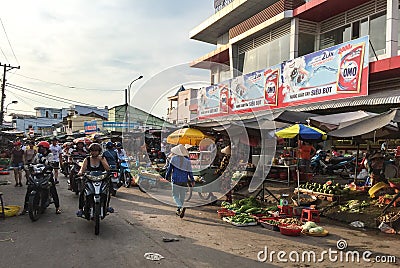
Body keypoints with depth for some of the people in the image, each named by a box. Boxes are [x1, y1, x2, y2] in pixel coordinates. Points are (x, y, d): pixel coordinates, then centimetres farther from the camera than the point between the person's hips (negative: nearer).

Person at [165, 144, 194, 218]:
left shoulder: (174, 158, -6)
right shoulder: (187, 160, -2)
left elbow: (169, 168, 1)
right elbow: (190, 172, 2)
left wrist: (166, 176, 17)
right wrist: (192, 181, 13)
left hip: (175, 180, -2)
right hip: (184, 181, 2)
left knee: (175, 195, 3)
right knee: (182, 196, 15)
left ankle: (181, 207, -20)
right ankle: (179, 210, 23)